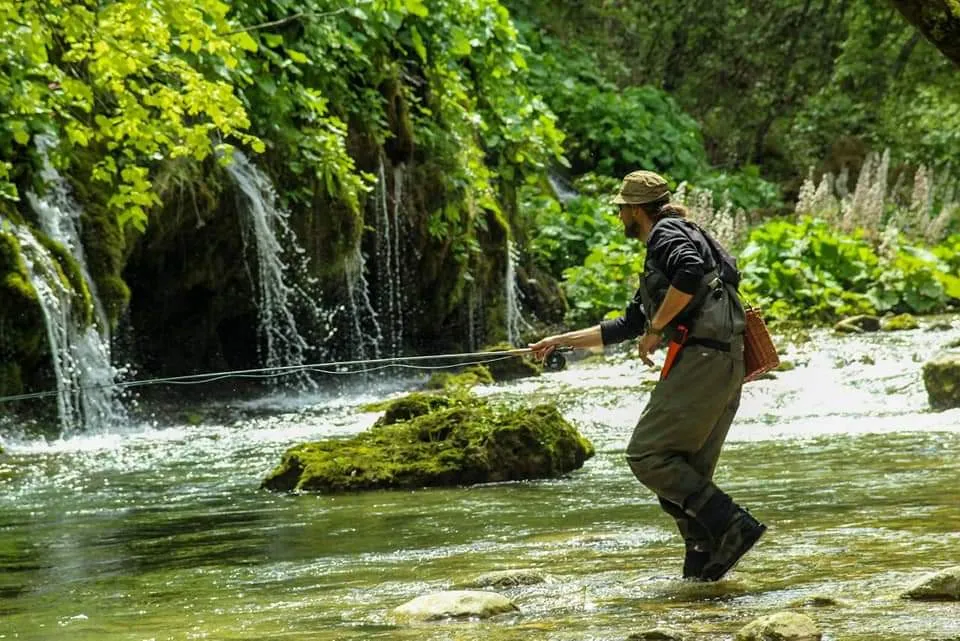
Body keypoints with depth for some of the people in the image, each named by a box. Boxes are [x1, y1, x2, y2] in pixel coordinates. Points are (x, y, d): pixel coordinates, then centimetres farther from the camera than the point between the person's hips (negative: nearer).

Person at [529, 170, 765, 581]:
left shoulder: (666, 233, 0)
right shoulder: (657, 259, 31)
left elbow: (691, 272, -23)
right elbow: (625, 327, 38)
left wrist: (655, 329, -14)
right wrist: (560, 341, 42)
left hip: (700, 358, -10)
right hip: (726, 365, 10)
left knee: (647, 455, -10)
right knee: (687, 472, 8)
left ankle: (732, 525, -18)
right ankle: (702, 568, 3)